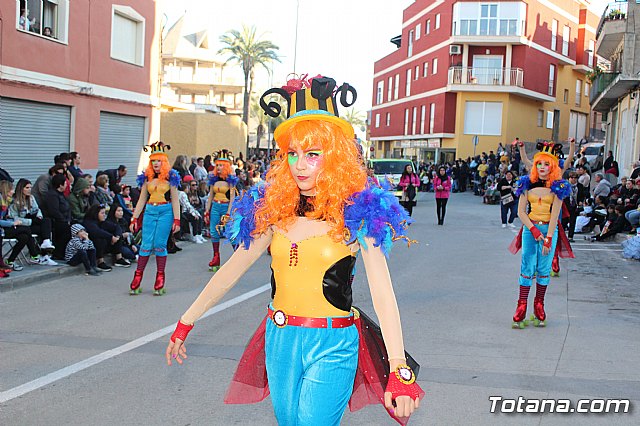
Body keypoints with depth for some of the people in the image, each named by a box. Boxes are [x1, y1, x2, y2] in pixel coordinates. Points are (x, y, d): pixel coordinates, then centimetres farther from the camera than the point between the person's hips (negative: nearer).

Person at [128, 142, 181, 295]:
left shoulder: (170, 177, 1)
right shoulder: (147, 177, 10)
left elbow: (175, 200, 0)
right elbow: (142, 200, 13)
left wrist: (177, 220, -6)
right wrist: (134, 219, 9)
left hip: (165, 212, -3)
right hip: (149, 212, 3)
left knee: (160, 245, -3)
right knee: (146, 245, -1)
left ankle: (160, 281, 6)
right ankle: (137, 279, 5)